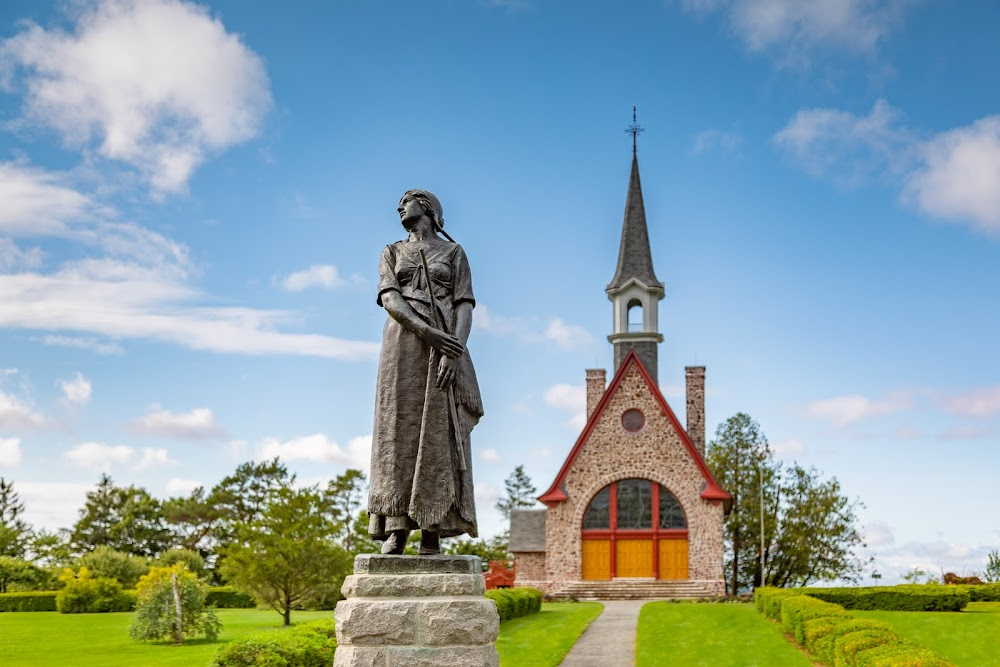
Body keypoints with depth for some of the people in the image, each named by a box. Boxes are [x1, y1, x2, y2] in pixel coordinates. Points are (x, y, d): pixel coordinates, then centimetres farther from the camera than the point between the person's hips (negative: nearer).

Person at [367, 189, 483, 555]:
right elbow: (389, 299, 1)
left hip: (445, 346, -1)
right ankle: (395, 527, -10)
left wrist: (454, 352, -16)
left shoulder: (454, 252, 15)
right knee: (399, 430, -7)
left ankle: (433, 530, -10)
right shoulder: (392, 252, 18)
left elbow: (464, 306, 2)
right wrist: (428, 331, -18)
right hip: (403, 343, 1)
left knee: (438, 433, -8)